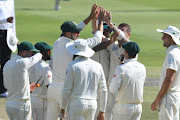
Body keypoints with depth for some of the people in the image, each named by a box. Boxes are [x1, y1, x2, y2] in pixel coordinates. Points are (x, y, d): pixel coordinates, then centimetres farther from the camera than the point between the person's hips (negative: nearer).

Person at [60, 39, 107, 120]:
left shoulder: (73, 65, -5)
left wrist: (63, 107, 4)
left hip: (76, 103, -4)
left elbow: (67, 89, -6)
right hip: (92, 104, 5)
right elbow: (103, 90, 7)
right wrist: (102, 111, 14)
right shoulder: (97, 66, 7)